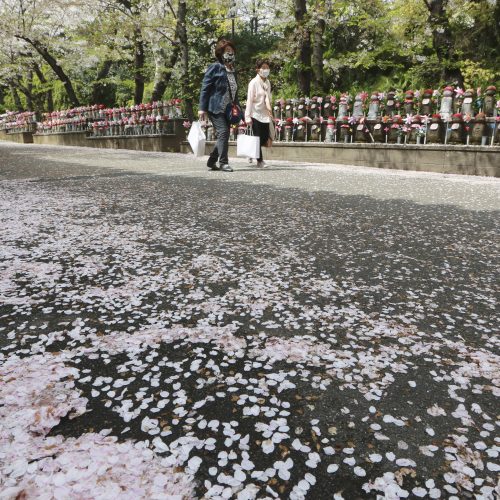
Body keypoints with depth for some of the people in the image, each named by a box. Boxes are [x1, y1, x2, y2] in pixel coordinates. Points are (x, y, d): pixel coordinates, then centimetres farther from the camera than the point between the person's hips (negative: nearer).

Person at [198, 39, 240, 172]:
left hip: (227, 109, 7)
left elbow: (234, 91, 22)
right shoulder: (215, 68, -5)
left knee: (224, 135, 7)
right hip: (215, 108, -7)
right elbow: (205, 88, -8)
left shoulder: (233, 71, 16)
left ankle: (212, 161, 20)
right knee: (223, 132, -17)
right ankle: (223, 162, -11)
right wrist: (202, 108, -15)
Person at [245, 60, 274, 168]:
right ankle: (260, 161, 9)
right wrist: (248, 117, -15)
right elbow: (249, 100, -12)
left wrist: (269, 107, -4)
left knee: (265, 138, 3)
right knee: (258, 138, -2)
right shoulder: (254, 83, -9)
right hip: (256, 114, -6)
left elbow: (268, 97, 14)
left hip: (265, 114, 6)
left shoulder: (267, 82, 10)